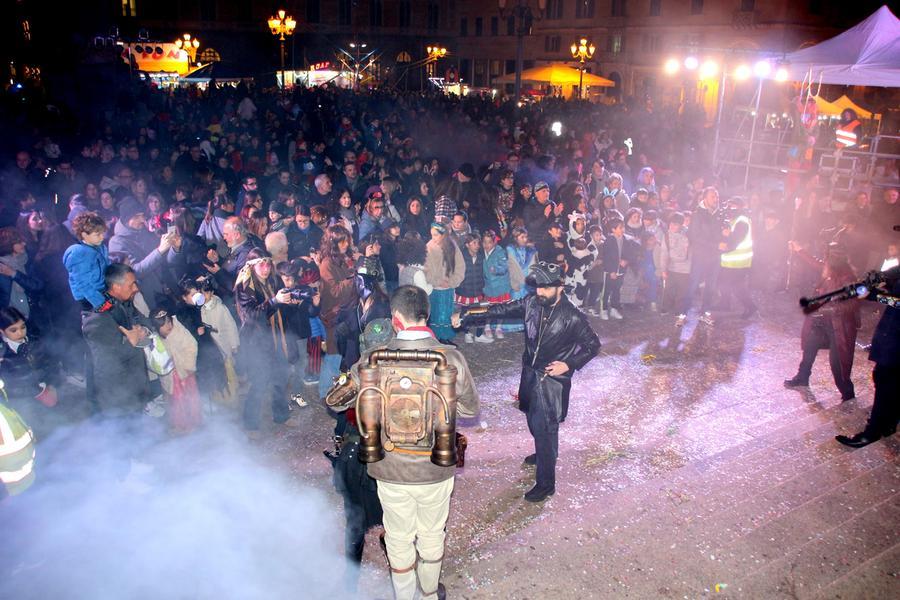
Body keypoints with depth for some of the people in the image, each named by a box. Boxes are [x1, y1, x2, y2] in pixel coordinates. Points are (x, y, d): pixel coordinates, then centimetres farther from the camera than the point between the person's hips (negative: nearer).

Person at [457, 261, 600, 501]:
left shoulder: (572, 317, -18)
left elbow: (593, 345, -7)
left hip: (552, 379, -6)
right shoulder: (531, 303, -6)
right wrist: (466, 317, -3)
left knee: (545, 428, -6)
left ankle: (546, 483, 6)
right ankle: (543, 453, 50)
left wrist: (569, 364, -17)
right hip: (530, 373, 6)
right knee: (534, 421, 22)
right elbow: (501, 310, 0)